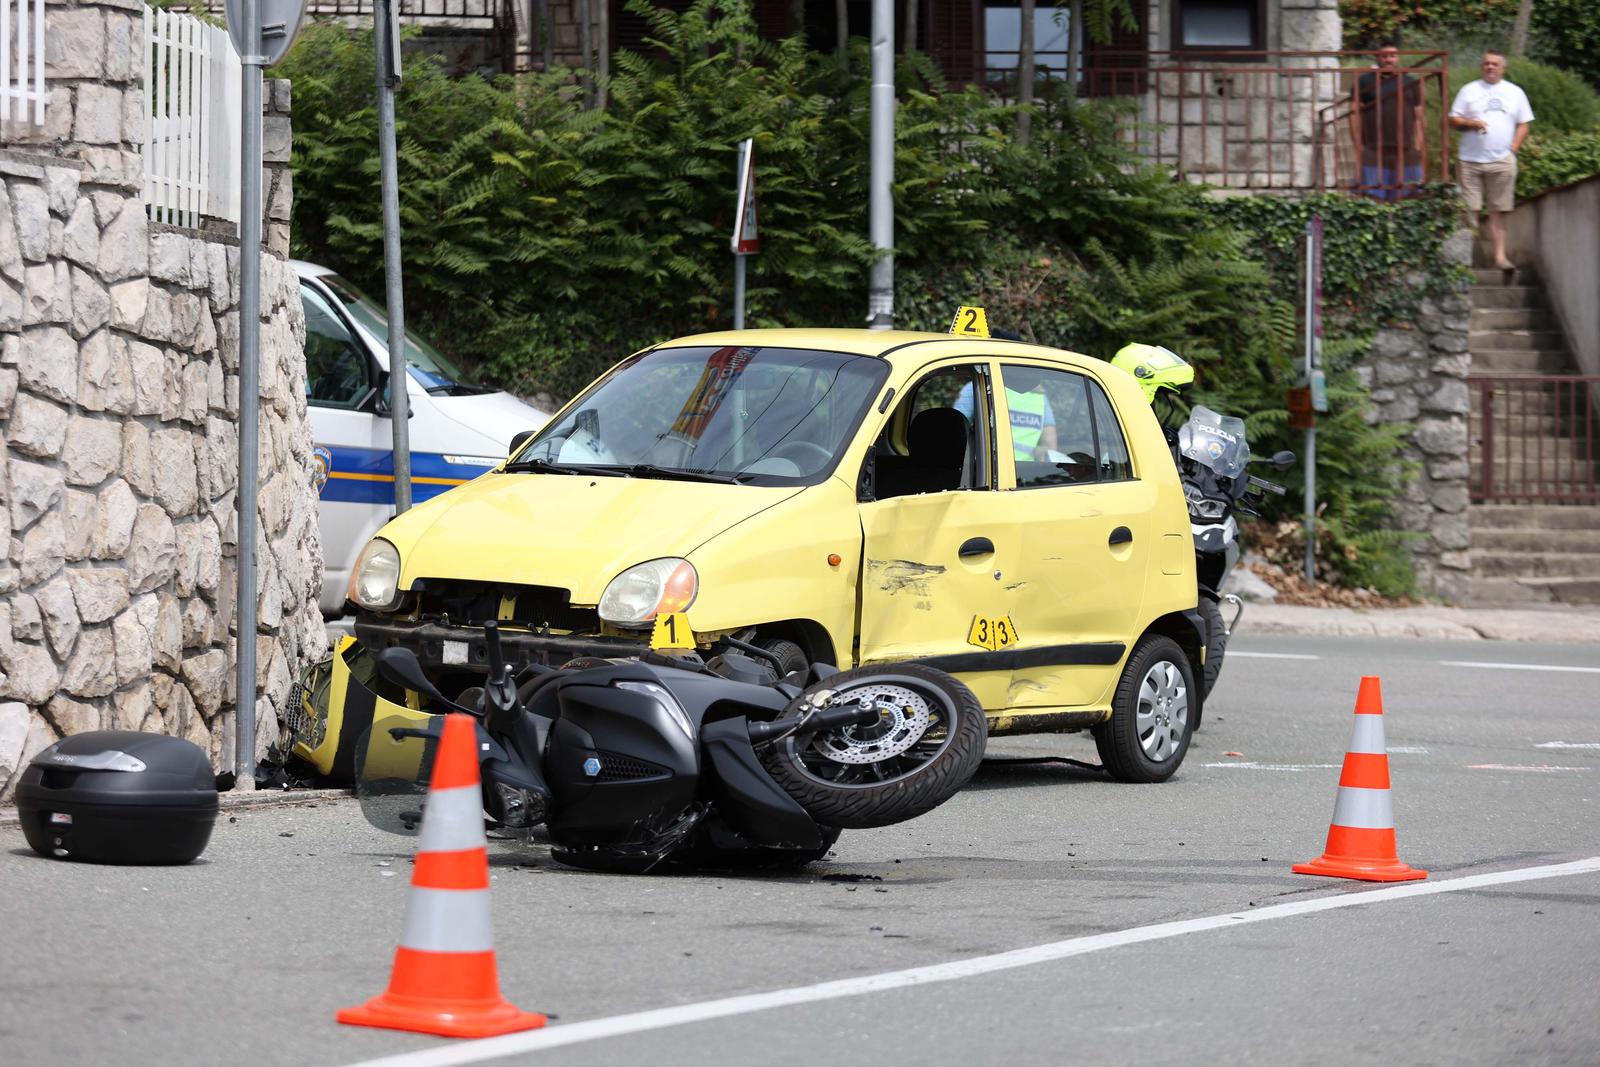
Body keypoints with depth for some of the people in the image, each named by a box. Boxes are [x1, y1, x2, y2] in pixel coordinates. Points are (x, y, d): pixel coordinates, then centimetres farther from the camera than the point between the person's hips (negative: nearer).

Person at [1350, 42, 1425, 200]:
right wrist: (1358, 145, -5)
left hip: (1406, 153, 2)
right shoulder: (1365, 82, 9)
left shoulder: (1410, 83, 16)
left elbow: (1418, 118, 15)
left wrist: (1418, 147, 6)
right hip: (1373, 154, -2)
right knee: (1372, 200, -8)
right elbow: (1355, 114, 4)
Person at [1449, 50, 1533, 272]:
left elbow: (1523, 125, 13)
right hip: (1472, 160, -1)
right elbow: (1453, 120, 6)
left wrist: (1512, 149, 0)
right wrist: (1472, 123, -13)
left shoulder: (1515, 93, 12)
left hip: (1502, 161, 1)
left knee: (1498, 211, -1)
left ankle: (1500, 255, -1)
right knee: (1470, 210, -5)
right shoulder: (1469, 90, 9)